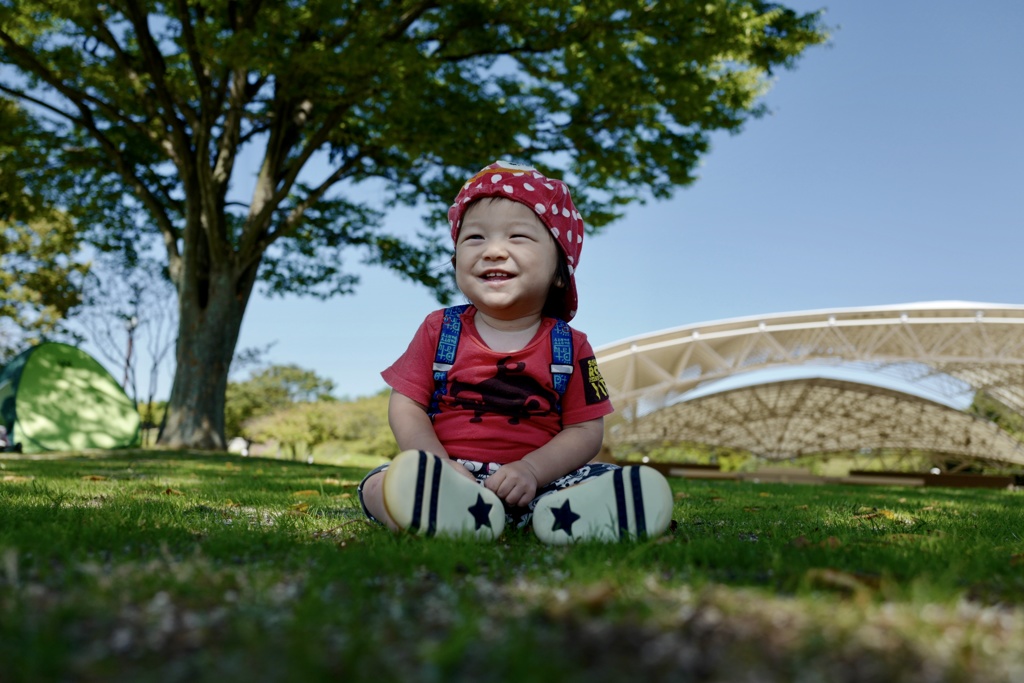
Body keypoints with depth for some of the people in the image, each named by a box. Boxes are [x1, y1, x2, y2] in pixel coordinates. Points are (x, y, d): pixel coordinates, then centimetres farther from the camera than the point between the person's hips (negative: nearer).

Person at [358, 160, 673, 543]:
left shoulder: (570, 346, 4)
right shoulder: (439, 330, 7)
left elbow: (586, 430, 0)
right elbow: (406, 407, 3)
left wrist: (531, 470, -17)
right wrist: (441, 467, -15)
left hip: (535, 481, 0)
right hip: (450, 472, 0)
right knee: (381, 483, -26)